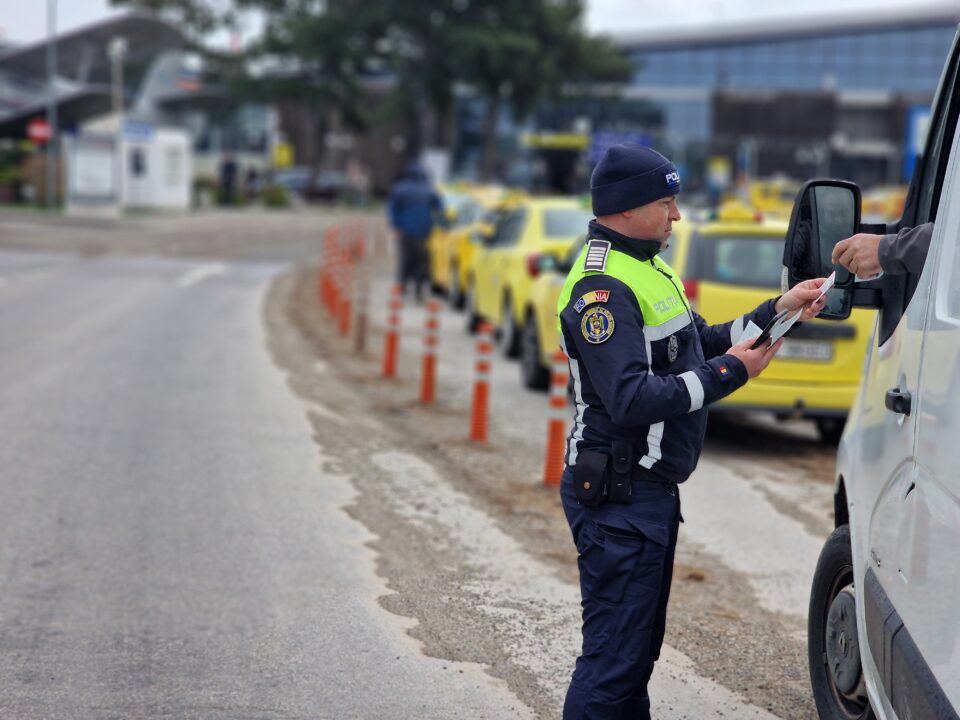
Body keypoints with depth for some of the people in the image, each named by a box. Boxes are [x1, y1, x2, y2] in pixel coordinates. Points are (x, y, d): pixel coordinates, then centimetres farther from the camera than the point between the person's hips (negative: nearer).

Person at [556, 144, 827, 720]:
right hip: (619, 498, -11)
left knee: (640, 647, 19)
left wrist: (779, 311, 9)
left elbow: (703, 343, 19)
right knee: (613, 656, -6)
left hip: (651, 489, 11)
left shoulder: (647, 270, 14)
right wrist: (729, 372, -22)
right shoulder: (603, 287, -20)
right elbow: (631, 400, -29)